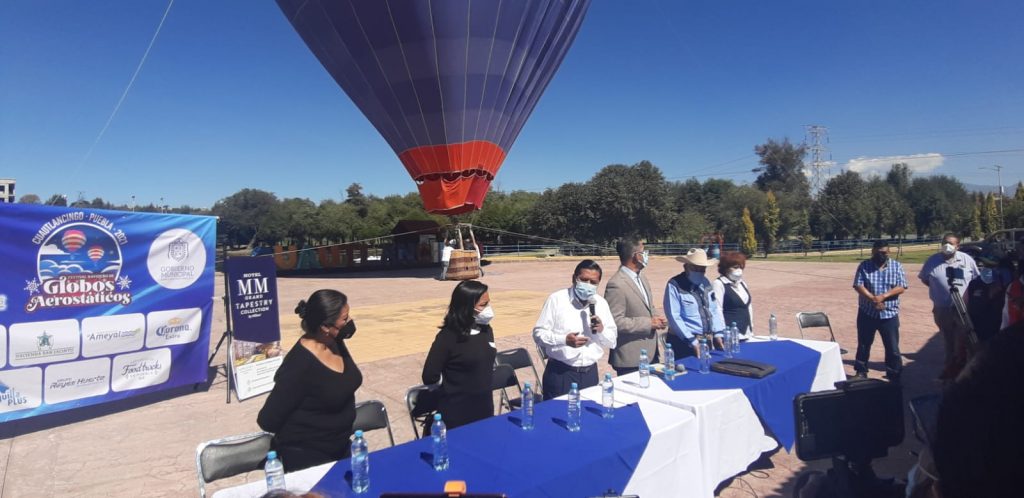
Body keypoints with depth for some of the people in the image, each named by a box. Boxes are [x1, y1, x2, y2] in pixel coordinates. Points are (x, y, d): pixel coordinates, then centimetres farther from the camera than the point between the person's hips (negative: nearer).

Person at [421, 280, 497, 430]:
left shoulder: (486, 330, 0)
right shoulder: (448, 337, -20)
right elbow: (430, 377, -15)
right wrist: (454, 381, -1)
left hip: (485, 411, 6)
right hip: (457, 416, -6)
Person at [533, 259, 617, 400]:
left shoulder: (601, 303, 9)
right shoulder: (556, 299, -5)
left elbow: (612, 342, 13)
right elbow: (539, 333, -7)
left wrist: (601, 330, -8)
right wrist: (564, 340, -22)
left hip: (590, 373, 4)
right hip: (560, 373, -4)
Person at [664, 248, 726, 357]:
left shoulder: (705, 282, 9)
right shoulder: (675, 285, -13)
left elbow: (715, 309, 14)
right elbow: (674, 317, -17)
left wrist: (718, 334, 2)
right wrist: (692, 342, -18)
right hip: (683, 343, -6)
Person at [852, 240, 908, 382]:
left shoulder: (897, 266, 2)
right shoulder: (864, 266, 0)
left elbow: (901, 287, -6)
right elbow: (858, 285, -9)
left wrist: (883, 296, -20)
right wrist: (873, 299, -21)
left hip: (889, 314, 0)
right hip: (867, 313, 0)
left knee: (892, 347, 3)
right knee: (863, 345, 10)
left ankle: (894, 375, 16)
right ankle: (861, 371, 23)